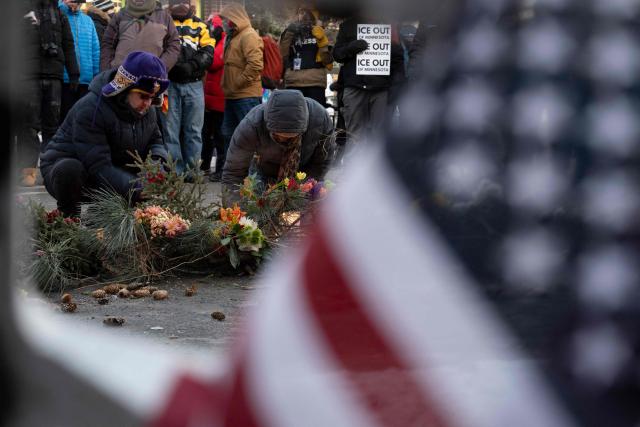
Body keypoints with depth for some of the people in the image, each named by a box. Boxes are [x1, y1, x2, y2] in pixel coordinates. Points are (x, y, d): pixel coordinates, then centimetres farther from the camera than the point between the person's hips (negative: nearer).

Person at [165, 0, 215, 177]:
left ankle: (192, 169, 9)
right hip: (170, 83, -2)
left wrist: (191, 66, -12)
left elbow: (208, 53, 3)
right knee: (170, 129, -2)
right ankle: (175, 171, 1)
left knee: (194, 129, 3)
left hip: (194, 84, 2)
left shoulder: (199, 25, 13)